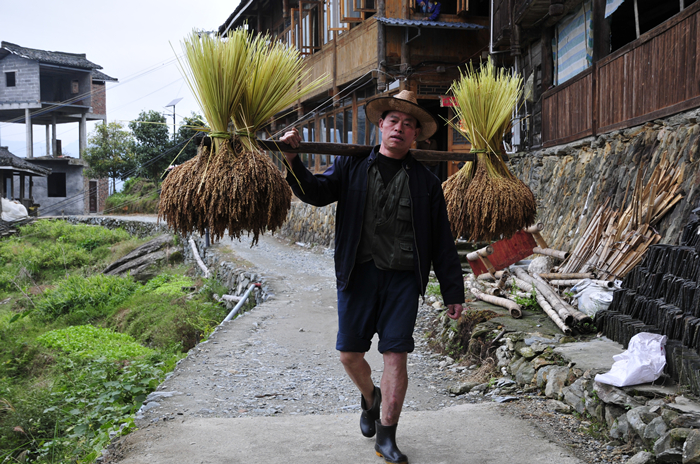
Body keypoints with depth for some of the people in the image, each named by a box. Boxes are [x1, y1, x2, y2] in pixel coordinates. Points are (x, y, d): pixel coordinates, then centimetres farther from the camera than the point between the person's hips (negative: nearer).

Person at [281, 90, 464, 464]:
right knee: (349, 353, 6)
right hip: (359, 273, 1)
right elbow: (317, 192, -5)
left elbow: (442, 243, 9)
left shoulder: (426, 182, 10)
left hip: (403, 278, 0)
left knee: (395, 355, -1)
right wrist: (293, 160, -22)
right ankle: (369, 398, 38)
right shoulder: (351, 167, 10)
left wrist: (453, 292, 6)